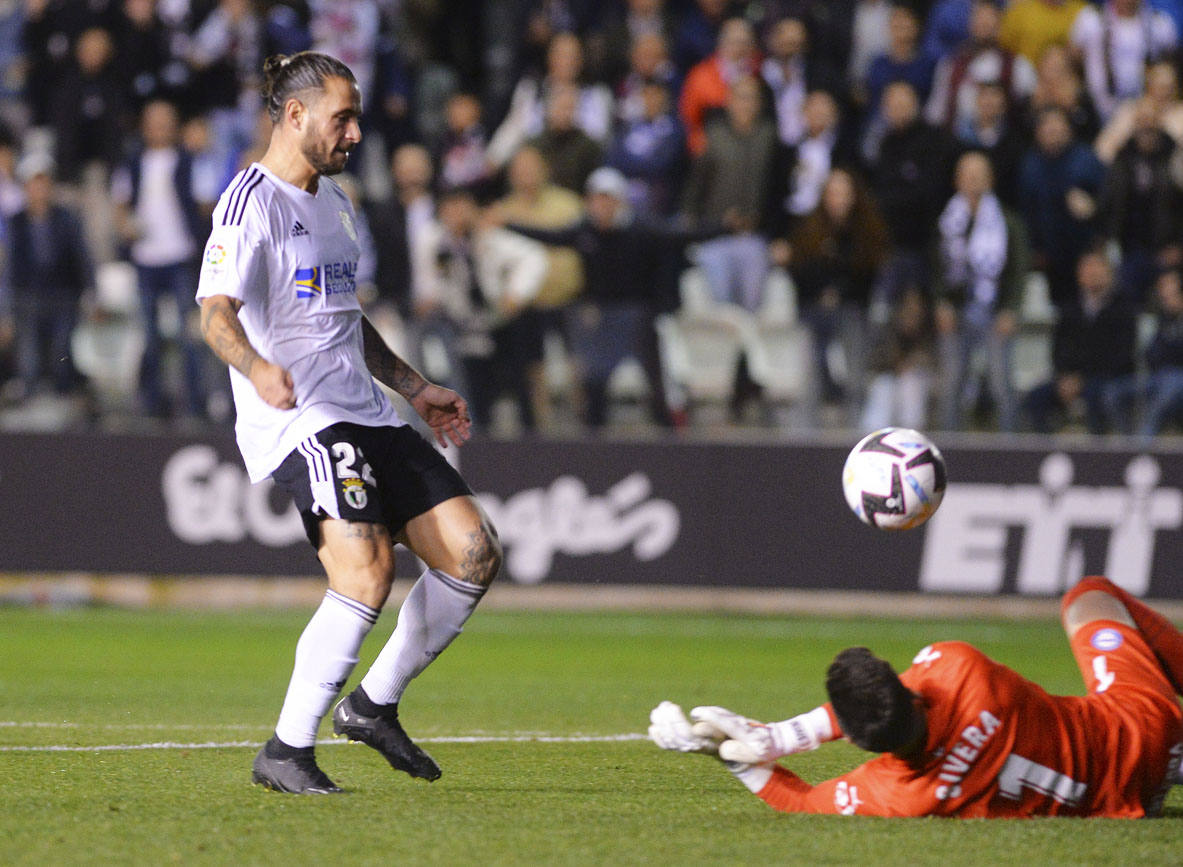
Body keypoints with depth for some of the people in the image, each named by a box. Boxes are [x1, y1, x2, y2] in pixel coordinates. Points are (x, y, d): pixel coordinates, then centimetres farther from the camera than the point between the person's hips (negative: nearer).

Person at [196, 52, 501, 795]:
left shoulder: (333, 201, 21)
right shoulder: (253, 202, -8)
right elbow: (216, 309, -21)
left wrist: (415, 388, 30)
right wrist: (257, 368, -40)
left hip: (365, 413, 9)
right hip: (297, 420, -9)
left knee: (474, 553, -1)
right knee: (367, 570, -25)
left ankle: (374, 705, 15)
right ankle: (286, 753, -16)